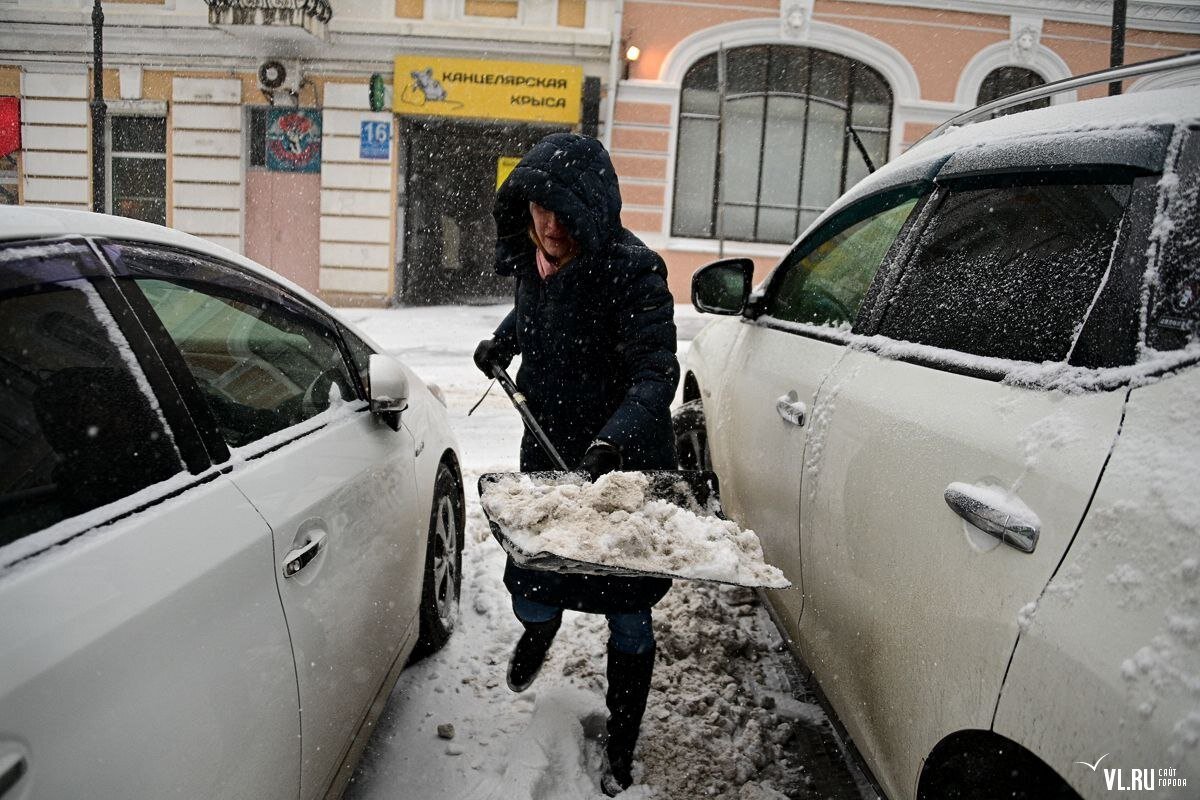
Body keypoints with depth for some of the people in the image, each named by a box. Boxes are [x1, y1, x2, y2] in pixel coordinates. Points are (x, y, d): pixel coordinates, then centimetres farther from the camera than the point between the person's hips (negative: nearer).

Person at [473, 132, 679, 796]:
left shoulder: (631, 269, -23)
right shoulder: (532, 258, 0)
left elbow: (656, 374, -29)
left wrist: (609, 444, -42)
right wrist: (504, 338, 9)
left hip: (625, 464, -5)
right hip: (549, 452, 5)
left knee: (627, 615, 7)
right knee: (531, 593, 10)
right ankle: (540, 631, 52)